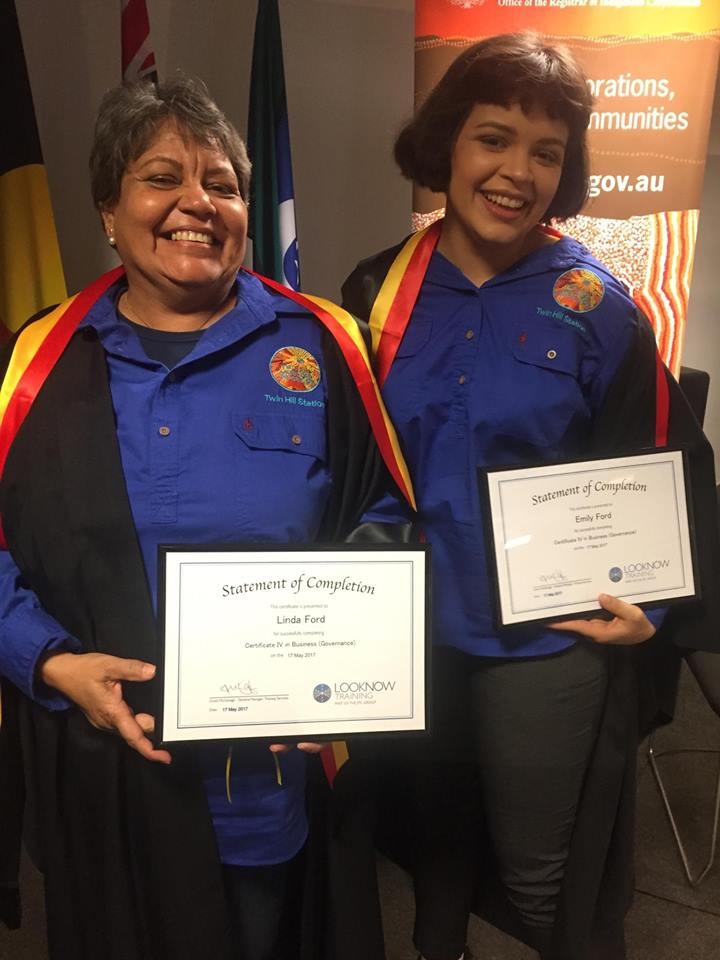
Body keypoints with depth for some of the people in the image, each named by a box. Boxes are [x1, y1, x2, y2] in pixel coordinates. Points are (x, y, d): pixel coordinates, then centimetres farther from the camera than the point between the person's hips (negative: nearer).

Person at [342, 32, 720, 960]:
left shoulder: (595, 306, -10)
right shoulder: (378, 292, -3)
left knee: (544, 882, 14)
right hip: (408, 631, 3)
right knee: (431, 839, 26)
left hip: (550, 639, -2)